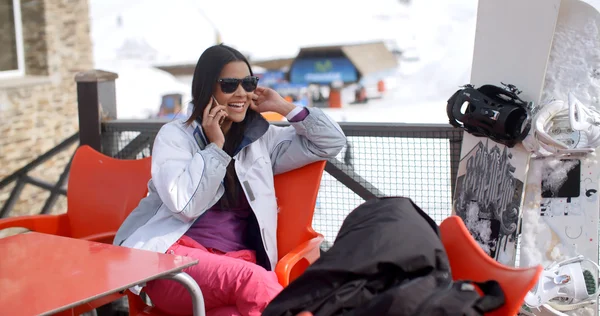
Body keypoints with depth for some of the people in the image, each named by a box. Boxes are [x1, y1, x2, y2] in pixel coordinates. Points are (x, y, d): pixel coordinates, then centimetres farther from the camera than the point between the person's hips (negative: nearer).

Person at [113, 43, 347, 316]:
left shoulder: (261, 138, 19)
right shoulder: (174, 136, 7)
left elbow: (332, 143, 19)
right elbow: (185, 204, -9)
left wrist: (283, 107, 13)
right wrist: (215, 147, -2)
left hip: (236, 262, 4)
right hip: (174, 258, -3)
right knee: (251, 279, -36)